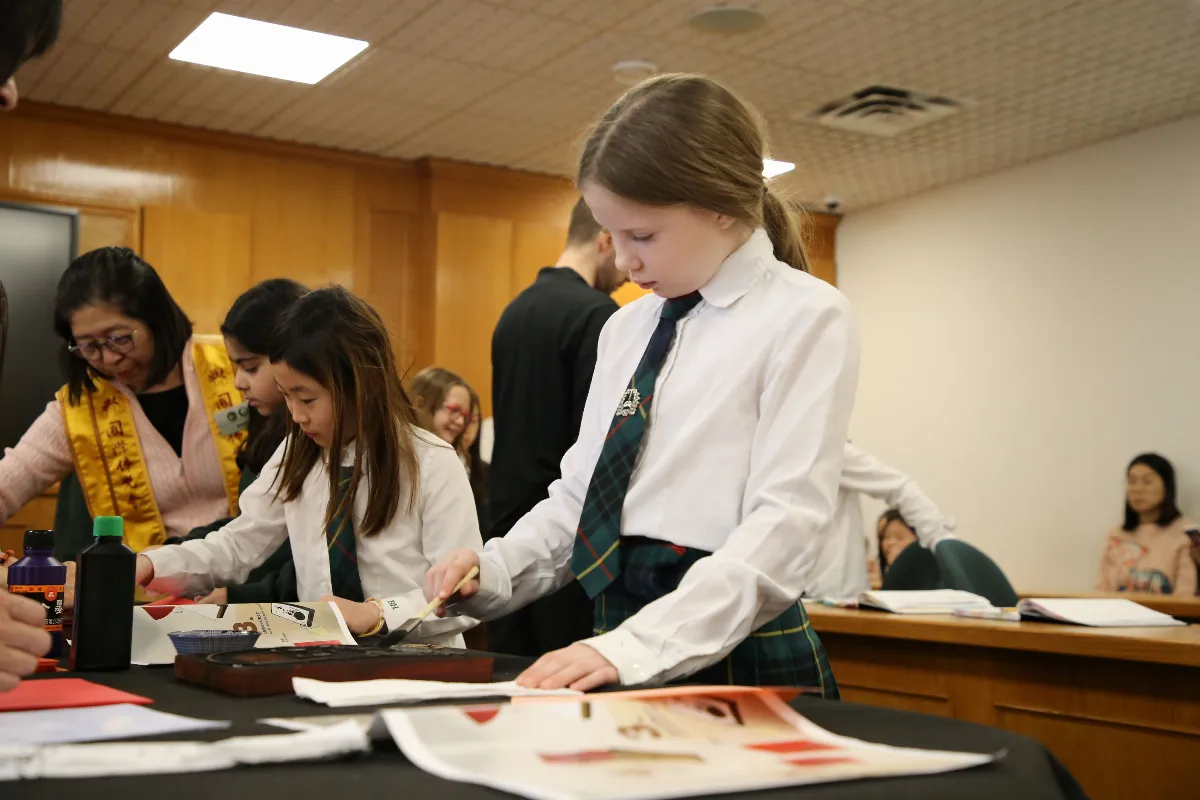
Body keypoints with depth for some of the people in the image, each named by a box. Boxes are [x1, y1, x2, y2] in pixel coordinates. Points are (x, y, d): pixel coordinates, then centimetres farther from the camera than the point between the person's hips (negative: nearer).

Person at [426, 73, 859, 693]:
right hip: (624, 649, 6)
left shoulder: (804, 316, -7)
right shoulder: (625, 329, 13)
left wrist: (639, 645, -24)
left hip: (740, 659, -5)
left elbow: (783, 526, -16)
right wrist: (494, 572, -1)